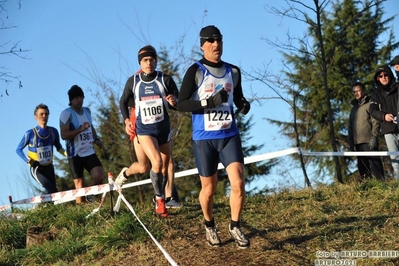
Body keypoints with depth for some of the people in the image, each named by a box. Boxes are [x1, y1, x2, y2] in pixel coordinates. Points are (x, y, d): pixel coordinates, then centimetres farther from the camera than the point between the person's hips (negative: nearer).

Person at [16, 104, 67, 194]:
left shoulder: (53, 131, -3)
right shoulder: (30, 134, -14)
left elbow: (58, 147, 14)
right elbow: (19, 150, -4)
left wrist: (66, 153, -6)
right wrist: (29, 161, -18)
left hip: (49, 167, 5)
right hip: (36, 169, -4)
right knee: (52, 189, -24)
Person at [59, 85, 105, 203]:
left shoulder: (87, 111, 12)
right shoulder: (66, 113, -9)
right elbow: (64, 135, -16)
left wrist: (96, 139, 11)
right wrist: (80, 129, -28)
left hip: (89, 152, 5)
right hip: (75, 154, -5)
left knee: (99, 176, -13)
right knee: (79, 184, -2)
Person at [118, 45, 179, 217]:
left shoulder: (166, 80, -6)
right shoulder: (133, 81, -3)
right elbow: (123, 102, 12)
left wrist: (174, 102, -25)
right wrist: (126, 120, 0)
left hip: (164, 129, 3)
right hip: (144, 130, -2)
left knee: (164, 167, 12)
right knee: (157, 162, -23)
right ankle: (159, 199, -4)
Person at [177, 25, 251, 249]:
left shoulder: (233, 71, 6)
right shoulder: (195, 71, -7)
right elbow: (181, 104, -10)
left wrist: (244, 104, -3)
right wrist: (209, 102, -22)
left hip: (230, 135, 3)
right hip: (204, 138, -3)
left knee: (238, 183, -10)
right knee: (209, 188, 8)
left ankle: (235, 226, 11)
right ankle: (210, 226, 34)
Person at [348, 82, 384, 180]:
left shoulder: (369, 104, 3)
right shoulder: (354, 108, 23)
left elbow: (376, 122, -6)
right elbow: (350, 126, 23)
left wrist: (374, 137, -16)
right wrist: (351, 142, 14)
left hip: (369, 142, -7)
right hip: (358, 143, 7)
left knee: (374, 164, -12)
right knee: (362, 168, 4)